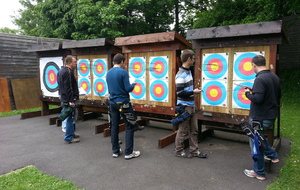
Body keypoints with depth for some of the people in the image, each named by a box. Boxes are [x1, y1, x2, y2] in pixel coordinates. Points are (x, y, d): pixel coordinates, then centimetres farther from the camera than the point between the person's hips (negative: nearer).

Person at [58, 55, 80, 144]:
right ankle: (68, 138, 2)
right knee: (71, 118, -4)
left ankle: (71, 134, 29)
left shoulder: (62, 71, 17)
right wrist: (71, 101, -23)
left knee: (71, 118, 18)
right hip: (69, 99, -11)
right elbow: (68, 88, -23)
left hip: (65, 98, 11)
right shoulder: (68, 72, -16)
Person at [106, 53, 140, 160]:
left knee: (114, 127, 12)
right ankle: (128, 153, 6)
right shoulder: (123, 72, -13)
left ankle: (115, 151, 20)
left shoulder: (108, 73, 8)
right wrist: (133, 85, 4)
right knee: (129, 127, 3)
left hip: (112, 103, 7)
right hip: (123, 103, -7)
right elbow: (128, 89, -17)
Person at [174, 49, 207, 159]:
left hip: (191, 105, 9)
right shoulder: (181, 75, -18)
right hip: (184, 107, -9)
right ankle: (178, 151, 20)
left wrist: (194, 90, 6)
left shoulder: (188, 71, 10)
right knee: (183, 130, 4)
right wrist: (193, 92, -16)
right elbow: (179, 93, -23)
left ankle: (194, 150, 26)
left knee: (194, 129, 14)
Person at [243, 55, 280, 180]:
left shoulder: (260, 79, -22)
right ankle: (272, 155, 40)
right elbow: (278, 95, 16)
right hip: (272, 115, 9)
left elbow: (257, 98, -29)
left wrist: (248, 93, -9)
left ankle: (259, 172, 16)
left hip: (260, 117, -9)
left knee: (255, 143, 5)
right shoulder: (275, 77, 5)